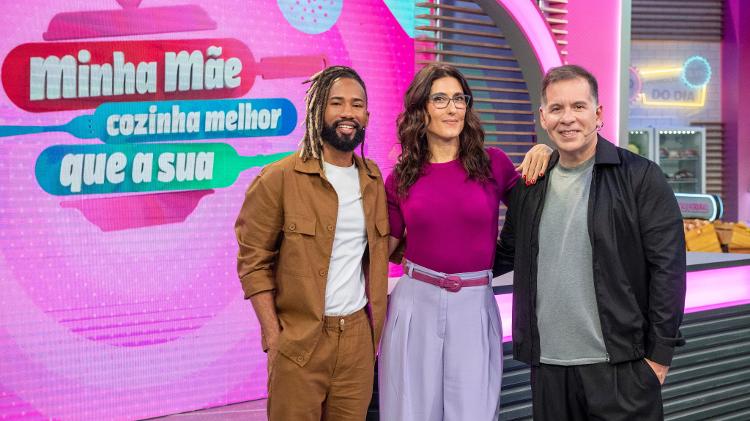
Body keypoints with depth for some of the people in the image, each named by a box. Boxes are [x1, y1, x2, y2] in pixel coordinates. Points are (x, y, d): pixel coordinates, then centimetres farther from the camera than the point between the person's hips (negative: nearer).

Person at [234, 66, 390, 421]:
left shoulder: (373, 180, 8)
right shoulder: (278, 179, -8)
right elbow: (253, 262, -8)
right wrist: (274, 337, -12)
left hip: (358, 337, 4)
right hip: (298, 339, -4)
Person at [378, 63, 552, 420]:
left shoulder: (493, 163, 0)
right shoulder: (400, 179, 2)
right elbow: (383, 246, 10)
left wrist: (542, 156, -5)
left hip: (474, 307, -1)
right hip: (414, 303, 1)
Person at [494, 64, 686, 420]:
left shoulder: (641, 177, -4)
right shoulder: (529, 187, 10)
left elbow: (667, 268, -7)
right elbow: (508, 254, 20)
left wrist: (659, 353, -9)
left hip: (621, 365, -4)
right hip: (547, 365, 4)